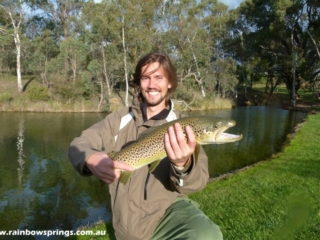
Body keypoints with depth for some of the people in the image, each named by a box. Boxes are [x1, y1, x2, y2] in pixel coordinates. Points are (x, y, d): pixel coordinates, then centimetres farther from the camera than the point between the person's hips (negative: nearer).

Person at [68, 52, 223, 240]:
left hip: (170, 210, -2)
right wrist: (92, 159, -26)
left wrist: (183, 165, -35)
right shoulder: (120, 119, 1)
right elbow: (78, 145, -2)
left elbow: (199, 180, -11)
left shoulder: (181, 126, -3)